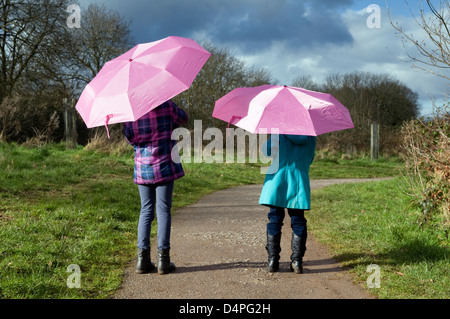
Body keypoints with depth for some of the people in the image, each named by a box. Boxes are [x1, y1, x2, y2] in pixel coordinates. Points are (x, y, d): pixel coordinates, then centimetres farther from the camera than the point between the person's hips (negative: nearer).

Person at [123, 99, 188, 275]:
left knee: (146, 210, 10)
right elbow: (183, 119, 10)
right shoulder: (166, 105, -7)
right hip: (164, 167, -2)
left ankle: (142, 259, 6)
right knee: (163, 210, 3)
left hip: (142, 168, 2)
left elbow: (129, 136, 4)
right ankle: (163, 259, 2)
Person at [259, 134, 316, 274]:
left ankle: (273, 261, 3)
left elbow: (267, 150, -5)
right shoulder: (310, 136, 6)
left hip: (277, 178, -1)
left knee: (274, 220, 5)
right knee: (298, 221, 7)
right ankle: (297, 261, 3)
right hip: (300, 179, 1)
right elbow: (309, 159, 10)